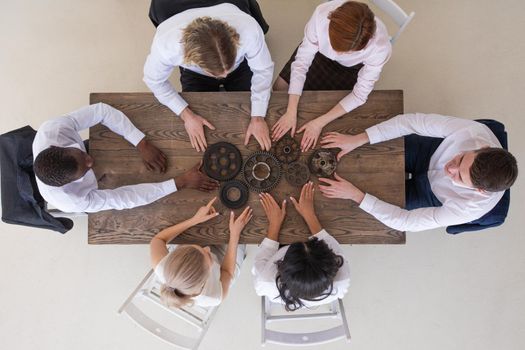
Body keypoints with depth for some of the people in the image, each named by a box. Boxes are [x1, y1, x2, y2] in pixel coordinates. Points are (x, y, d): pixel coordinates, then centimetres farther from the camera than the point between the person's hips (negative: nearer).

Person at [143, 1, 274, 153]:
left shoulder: (248, 29, -43)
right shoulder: (165, 44, -42)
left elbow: (263, 69, -24)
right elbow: (154, 79, -19)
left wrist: (258, 117, -29)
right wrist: (186, 114, -25)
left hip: (241, 65, 1)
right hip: (194, 73, 0)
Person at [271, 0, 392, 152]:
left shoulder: (380, 47, -41)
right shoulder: (322, 14, -40)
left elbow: (360, 94, -27)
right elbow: (301, 62, -28)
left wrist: (320, 122, -31)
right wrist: (291, 112, -31)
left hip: (350, 68, -1)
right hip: (321, 51, 2)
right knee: (280, 88, 3)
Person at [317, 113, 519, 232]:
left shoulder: (471, 209, -41)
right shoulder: (474, 130, -39)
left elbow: (405, 222, -35)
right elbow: (414, 122, -34)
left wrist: (355, 195, -40)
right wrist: (358, 140, -41)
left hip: (431, 197, -2)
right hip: (429, 157, 3)